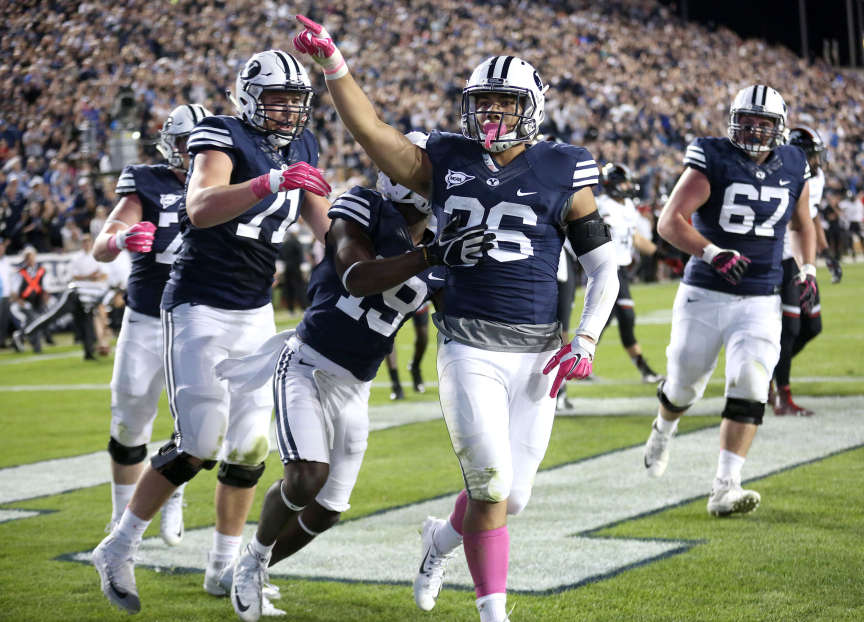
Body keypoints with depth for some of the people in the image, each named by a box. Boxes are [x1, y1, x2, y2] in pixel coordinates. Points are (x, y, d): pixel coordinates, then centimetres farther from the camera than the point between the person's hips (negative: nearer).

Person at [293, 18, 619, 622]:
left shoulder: (562, 173, 3)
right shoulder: (447, 163, 7)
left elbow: (605, 268, 5)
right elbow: (371, 130, 2)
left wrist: (585, 341, -5)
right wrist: (332, 60, -7)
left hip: (537, 352, 1)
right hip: (469, 347, -1)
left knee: (511, 496, 7)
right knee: (491, 485, -11)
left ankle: (443, 538, 40)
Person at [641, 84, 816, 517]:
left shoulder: (792, 168, 4)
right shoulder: (712, 161, -10)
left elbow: (803, 223, 24)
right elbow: (669, 222, -20)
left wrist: (808, 268, 10)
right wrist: (713, 253, -34)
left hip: (760, 303, 2)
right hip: (704, 297, -2)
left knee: (749, 388, -15)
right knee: (684, 387, 12)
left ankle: (725, 489, -15)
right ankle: (664, 430, 48)